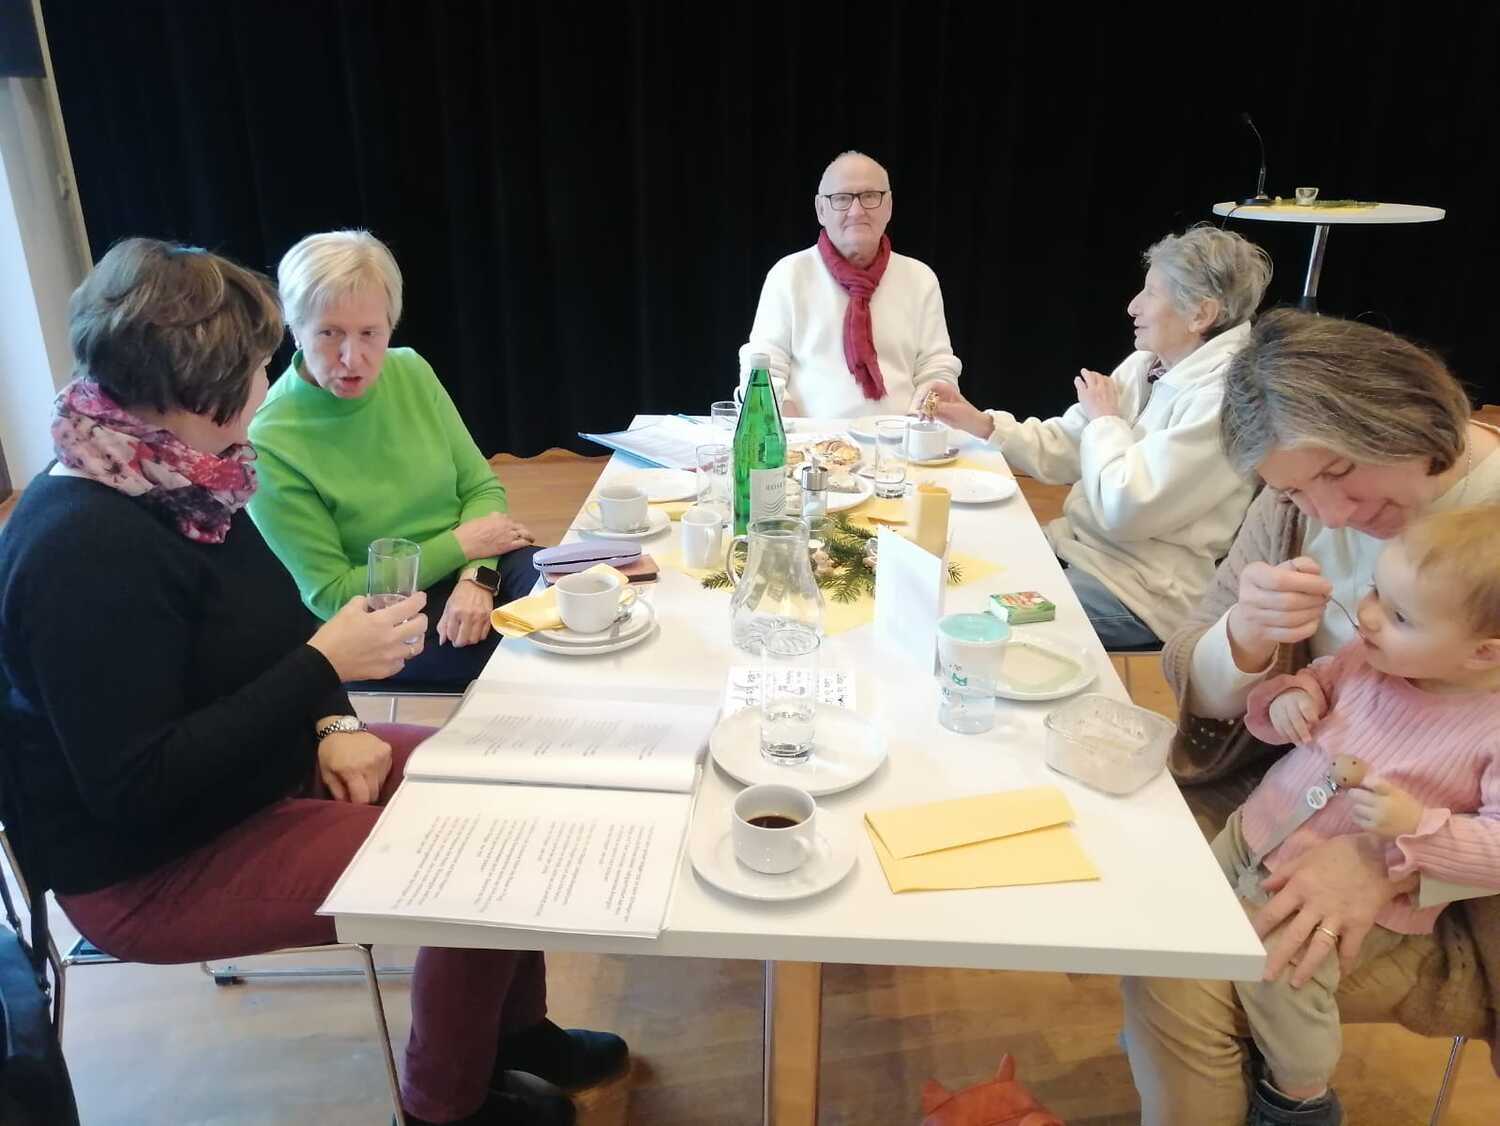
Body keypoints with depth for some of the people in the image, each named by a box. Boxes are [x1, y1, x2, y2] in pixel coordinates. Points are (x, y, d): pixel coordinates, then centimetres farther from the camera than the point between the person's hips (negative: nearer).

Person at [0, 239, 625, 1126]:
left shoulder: (176, 479, -1)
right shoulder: (86, 551, -30)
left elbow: (266, 634, 9)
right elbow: (138, 788, -30)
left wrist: (334, 722, -9)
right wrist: (327, 663, -28)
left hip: (261, 768, 9)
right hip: (157, 864, -9)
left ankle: (514, 1026, 24)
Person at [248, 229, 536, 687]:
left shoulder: (410, 372, -3)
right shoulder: (269, 444, -17)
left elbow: (481, 487, 2)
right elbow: (332, 596, -13)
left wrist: (476, 578, -17)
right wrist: (460, 544, -15)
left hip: (474, 566, 5)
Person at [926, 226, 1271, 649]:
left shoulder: (1223, 396, -22)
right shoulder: (1146, 365, 5)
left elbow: (1123, 509, -26)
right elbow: (1061, 450, 7)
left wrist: (1104, 420, -11)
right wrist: (979, 423, -6)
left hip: (1146, 591, -8)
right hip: (1078, 545, 8)